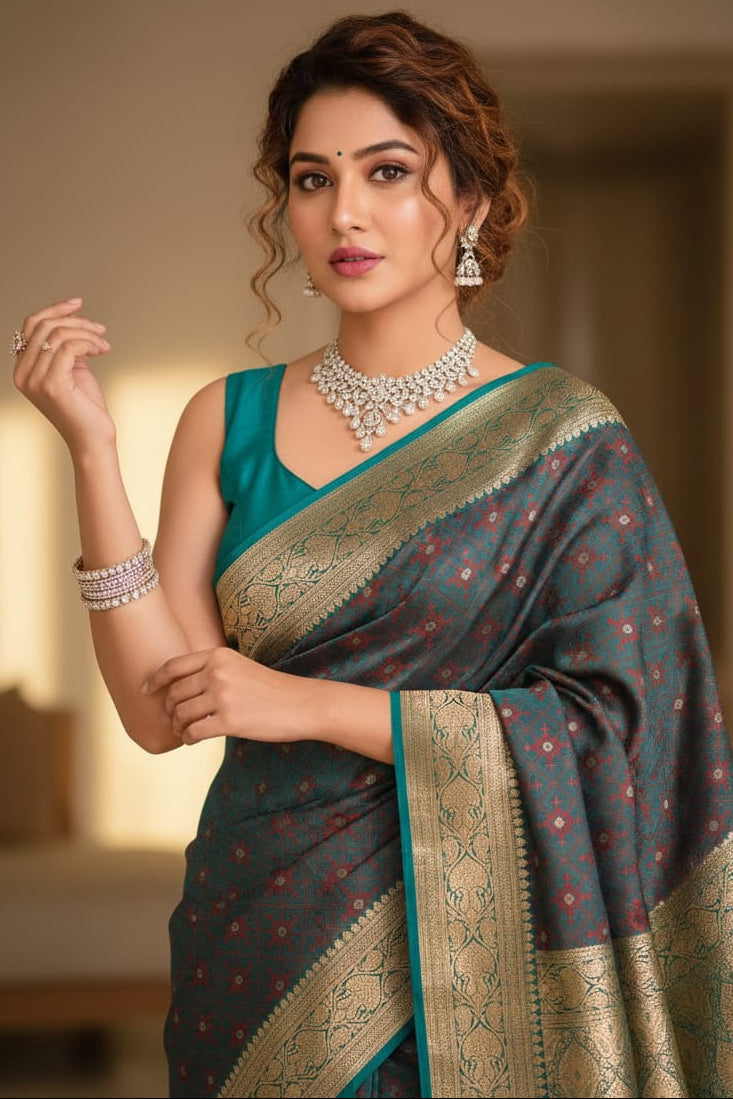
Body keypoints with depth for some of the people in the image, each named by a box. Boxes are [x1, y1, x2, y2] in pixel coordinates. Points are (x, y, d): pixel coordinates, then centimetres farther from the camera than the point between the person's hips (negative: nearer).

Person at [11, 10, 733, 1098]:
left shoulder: (561, 436, -5)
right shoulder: (228, 422, 2)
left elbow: (604, 723, -11)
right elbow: (161, 711, -4)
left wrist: (308, 703, -14)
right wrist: (91, 446, -12)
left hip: (472, 961, -2)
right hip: (259, 955, 3)